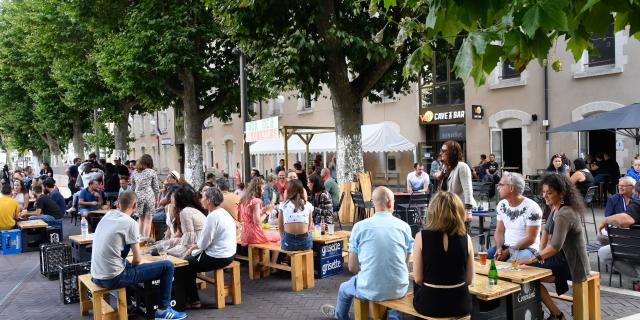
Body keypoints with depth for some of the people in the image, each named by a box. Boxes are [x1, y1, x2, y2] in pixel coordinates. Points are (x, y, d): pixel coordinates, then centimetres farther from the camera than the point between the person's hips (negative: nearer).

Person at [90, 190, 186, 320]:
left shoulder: (107, 215, 7)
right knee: (167, 266, -1)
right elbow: (137, 259, -9)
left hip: (96, 276, 8)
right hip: (113, 279, -8)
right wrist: (132, 265, 8)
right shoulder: (130, 223, -13)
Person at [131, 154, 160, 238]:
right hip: (149, 196, -3)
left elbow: (133, 187, 12)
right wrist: (157, 199, 10)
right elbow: (156, 188, 1)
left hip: (138, 196, 3)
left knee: (141, 219, 15)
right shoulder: (152, 172, 0)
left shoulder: (134, 172, 10)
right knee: (148, 220, 2)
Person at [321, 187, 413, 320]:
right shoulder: (404, 226, -3)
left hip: (370, 290, -1)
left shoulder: (359, 226, -6)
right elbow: (406, 264, 6)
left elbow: (352, 267, -1)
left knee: (344, 288, 33)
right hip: (398, 289, 1)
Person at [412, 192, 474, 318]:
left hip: (429, 304, -2)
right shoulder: (466, 238, -8)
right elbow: (469, 280, 1)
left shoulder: (421, 237, -13)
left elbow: (418, 279, -8)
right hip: (460, 304, 2)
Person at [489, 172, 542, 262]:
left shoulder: (531, 208, -15)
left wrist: (508, 252, -19)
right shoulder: (501, 205, 5)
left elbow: (530, 239, -16)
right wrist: (499, 248, -10)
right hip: (506, 246, 6)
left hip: (527, 248, -5)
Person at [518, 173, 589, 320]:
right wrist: (541, 252, 6)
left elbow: (555, 246, -33)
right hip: (563, 258, 10)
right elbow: (547, 229, 18)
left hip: (571, 264, -10)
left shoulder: (564, 214, -26)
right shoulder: (556, 208, 5)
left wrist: (532, 259, -31)